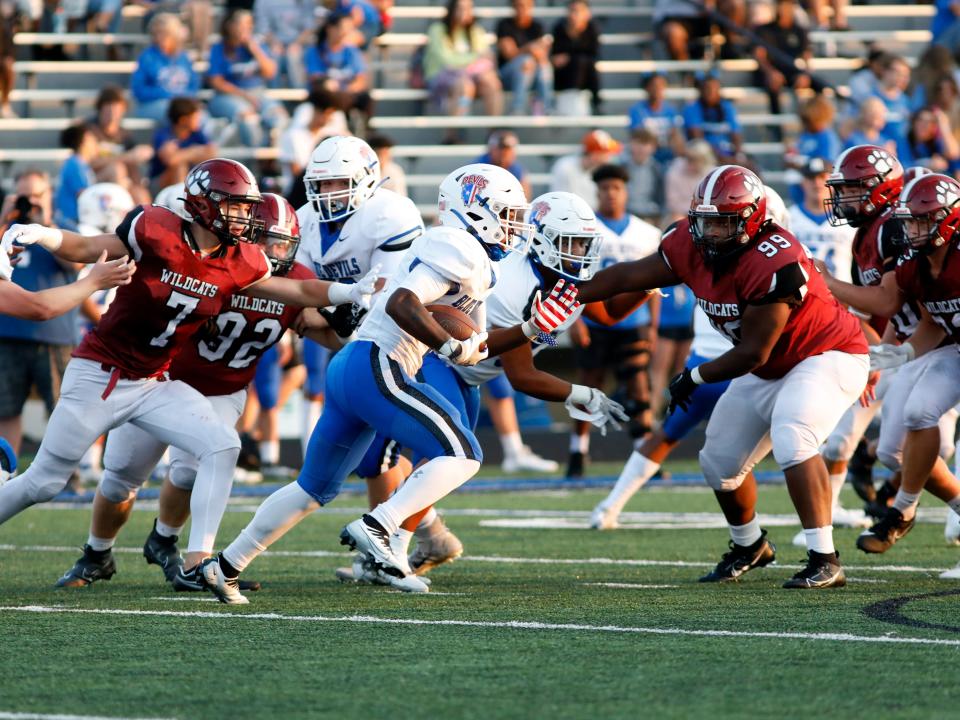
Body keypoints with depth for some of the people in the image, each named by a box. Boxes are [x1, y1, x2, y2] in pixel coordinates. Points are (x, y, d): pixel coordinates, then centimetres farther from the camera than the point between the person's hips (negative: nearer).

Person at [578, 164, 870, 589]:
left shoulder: (773, 263, -34)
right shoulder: (691, 247, -11)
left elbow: (752, 354, -27)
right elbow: (627, 277, 3)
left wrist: (694, 377, -14)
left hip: (828, 356, -9)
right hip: (770, 372, 9)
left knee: (791, 440, -32)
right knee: (719, 462, 13)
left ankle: (824, 561, -32)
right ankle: (749, 547, 39)